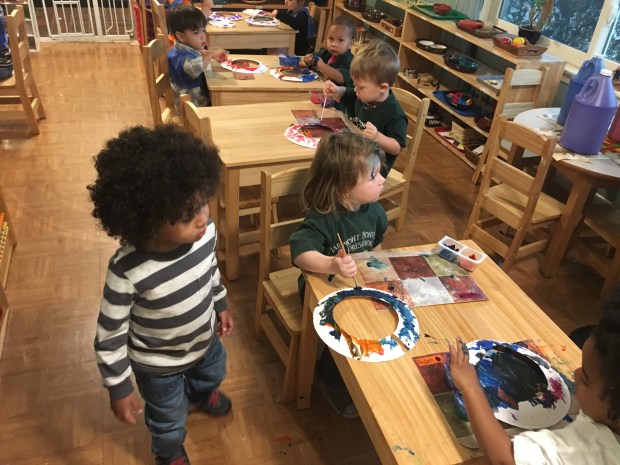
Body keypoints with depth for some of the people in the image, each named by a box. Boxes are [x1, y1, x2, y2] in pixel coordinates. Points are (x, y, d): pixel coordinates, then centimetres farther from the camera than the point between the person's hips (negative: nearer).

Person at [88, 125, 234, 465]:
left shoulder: (205, 232, -26)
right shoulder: (128, 272, -39)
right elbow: (110, 335, -24)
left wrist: (220, 305, 12)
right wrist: (118, 388, -13)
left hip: (205, 339, 5)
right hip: (158, 363, -4)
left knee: (212, 375, 37)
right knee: (169, 419, 26)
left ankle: (201, 393, 75)